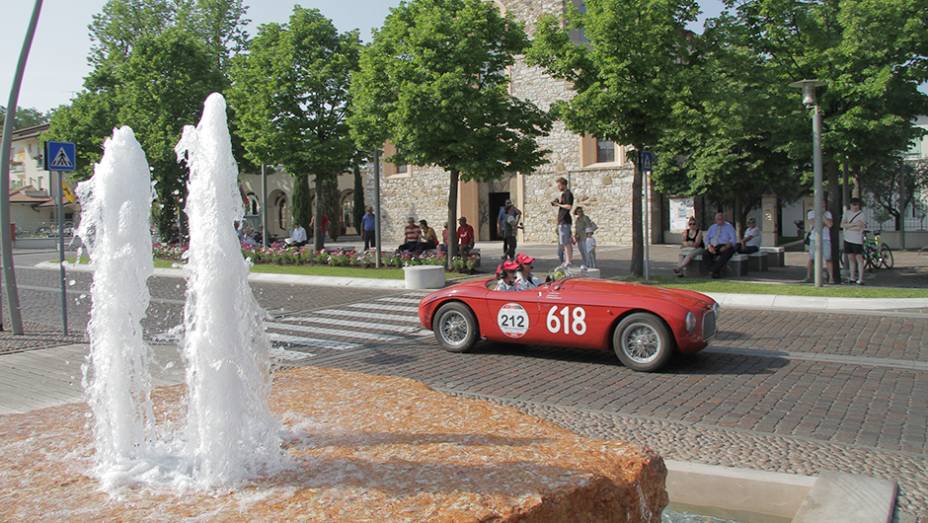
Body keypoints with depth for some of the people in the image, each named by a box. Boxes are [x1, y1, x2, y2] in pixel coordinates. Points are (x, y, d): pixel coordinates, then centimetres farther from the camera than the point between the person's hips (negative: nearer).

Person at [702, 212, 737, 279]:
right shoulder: (712, 227, 21)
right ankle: (717, 271, -25)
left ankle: (714, 270, -36)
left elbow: (733, 239, -1)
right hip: (713, 247, 3)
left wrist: (726, 246, -20)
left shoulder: (729, 226, 11)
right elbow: (706, 238, 12)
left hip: (725, 246, -3)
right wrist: (709, 246, -10)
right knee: (705, 256, -28)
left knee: (726, 254, -39)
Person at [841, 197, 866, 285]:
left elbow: (859, 227, -15)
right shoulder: (847, 213, 9)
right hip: (847, 239, 5)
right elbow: (842, 225, -3)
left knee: (859, 259, -6)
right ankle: (852, 278, 17)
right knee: (851, 258, 10)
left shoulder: (862, 214, -4)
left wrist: (848, 227, -6)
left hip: (857, 240, -5)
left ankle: (860, 279, -6)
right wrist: (854, 224, -13)